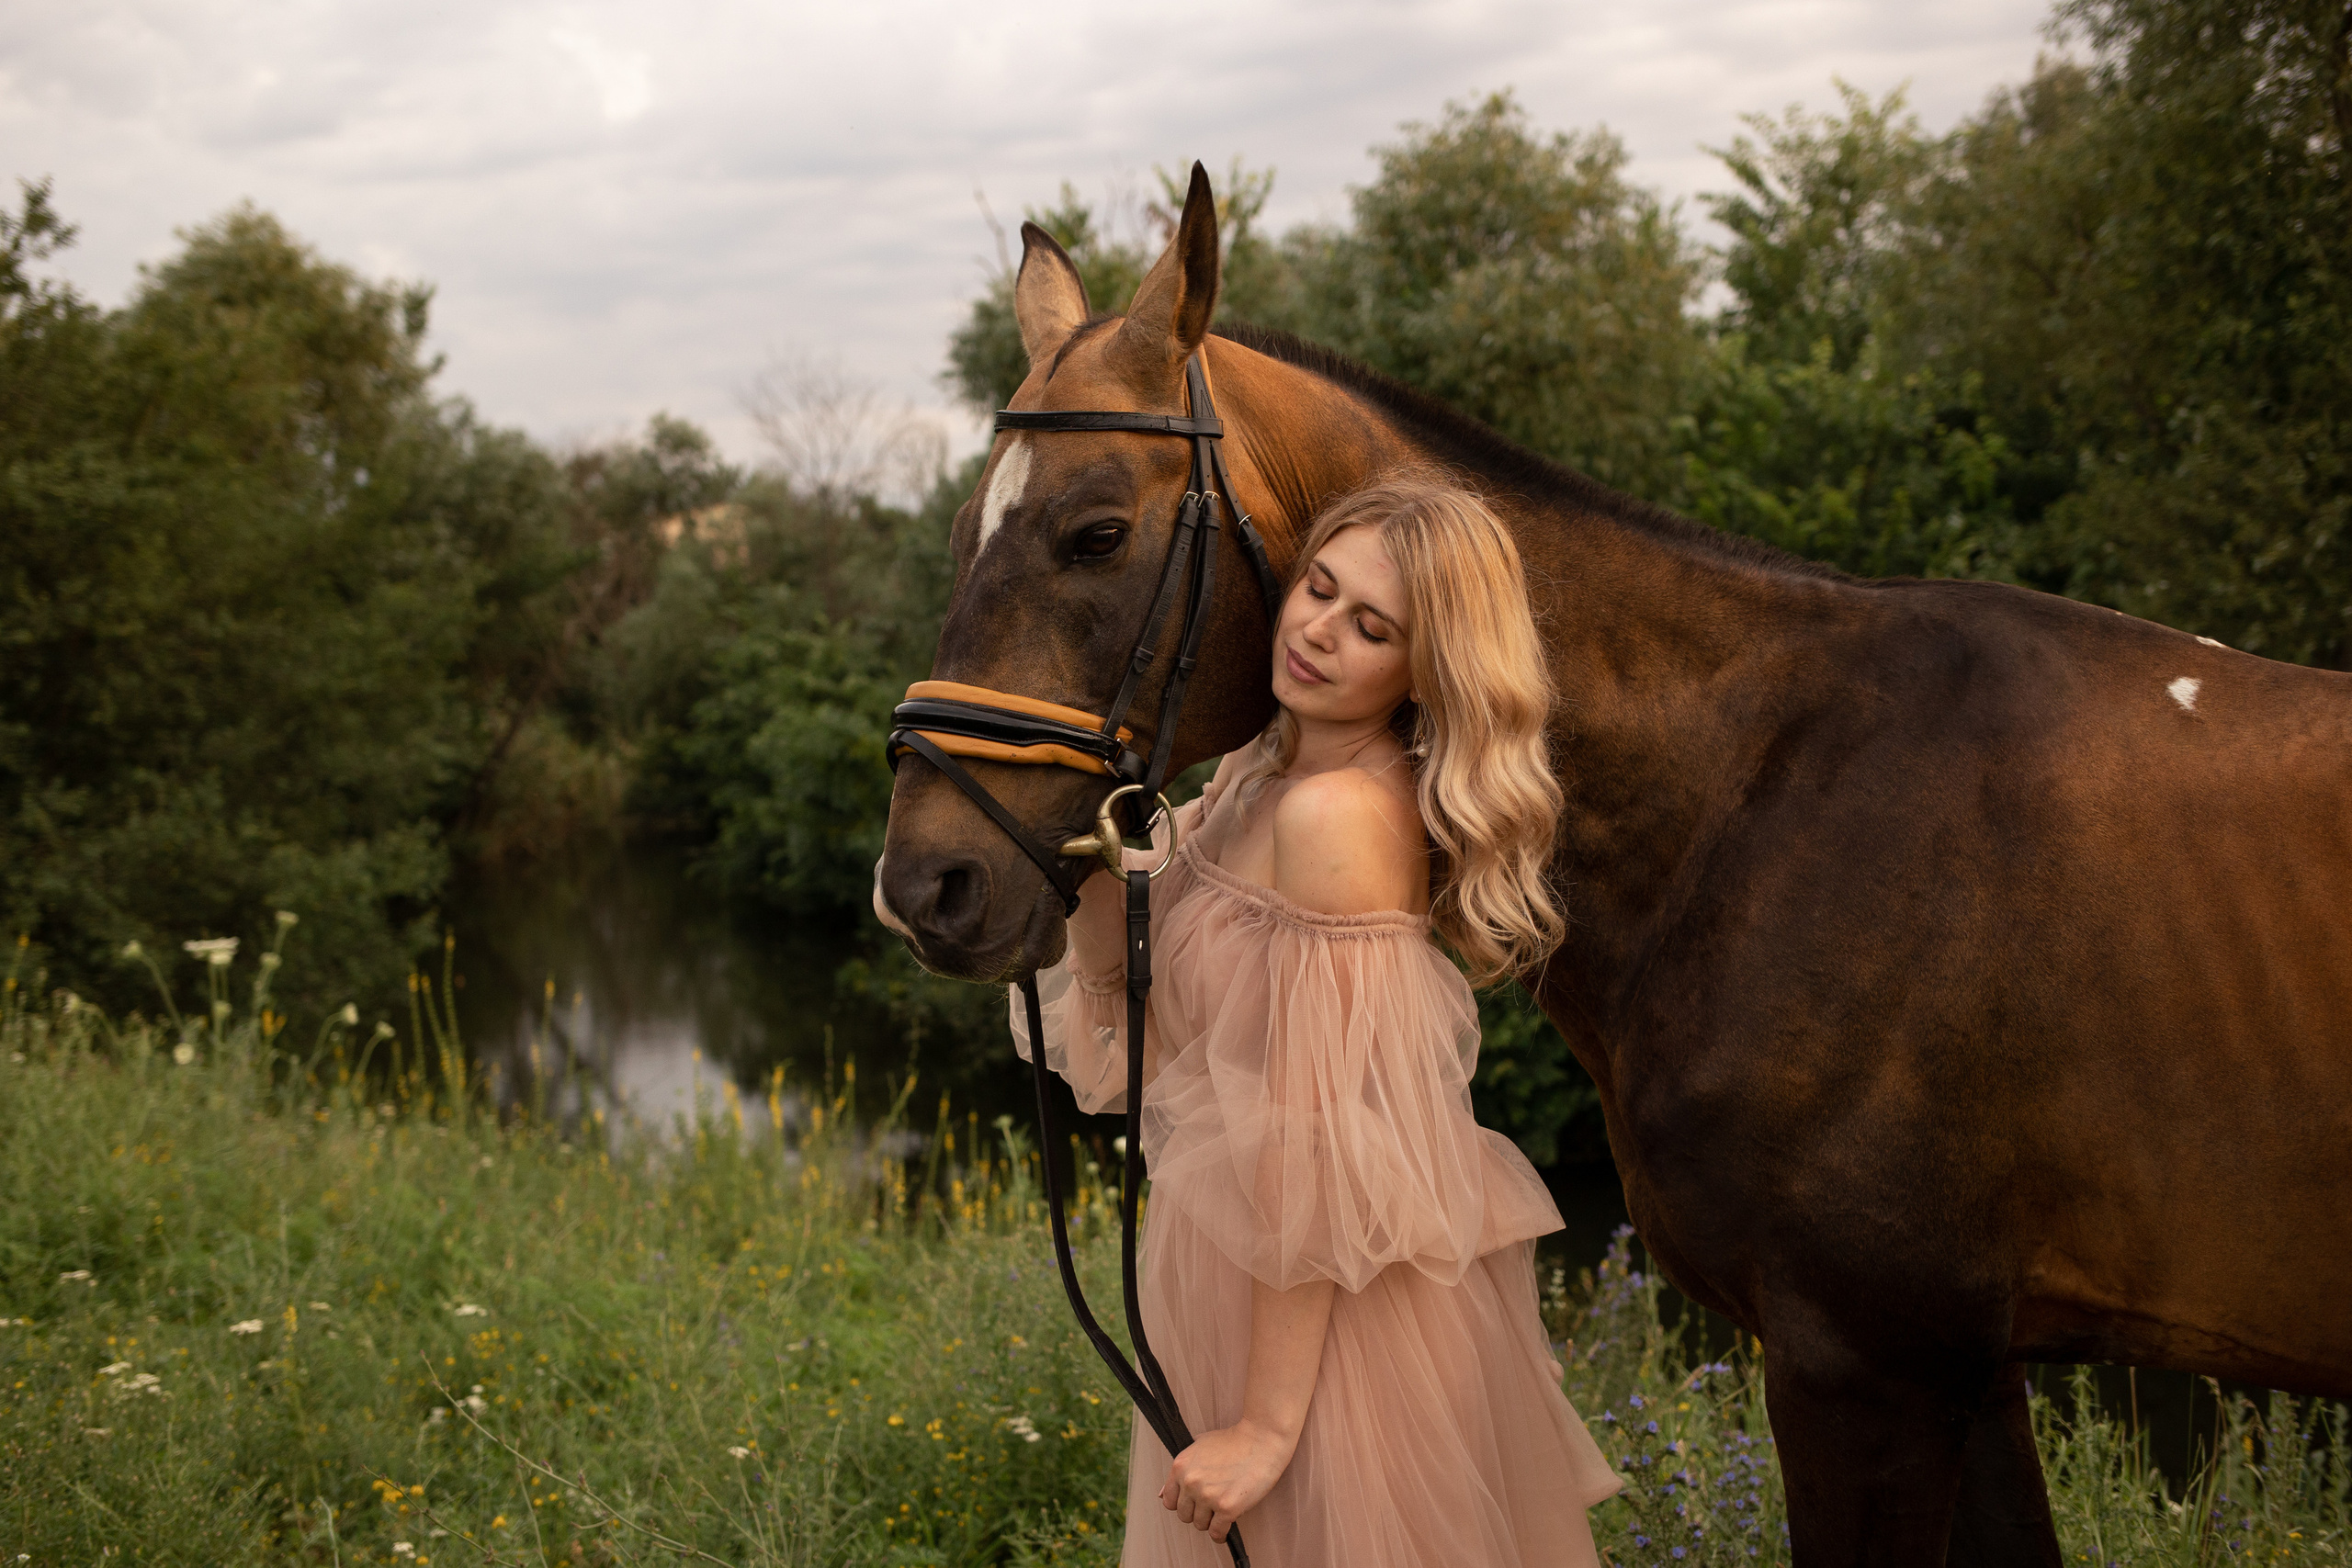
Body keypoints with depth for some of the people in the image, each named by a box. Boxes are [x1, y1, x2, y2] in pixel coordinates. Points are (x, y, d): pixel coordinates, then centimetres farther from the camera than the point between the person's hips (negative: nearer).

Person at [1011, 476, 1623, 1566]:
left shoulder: (1338, 814, -23)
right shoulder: (1255, 776, 5)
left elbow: (1314, 1141, -23)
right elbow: (1128, 990, 11)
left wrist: (1267, 1423, -21)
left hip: (1325, 1306, -9)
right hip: (1224, 1269, 9)